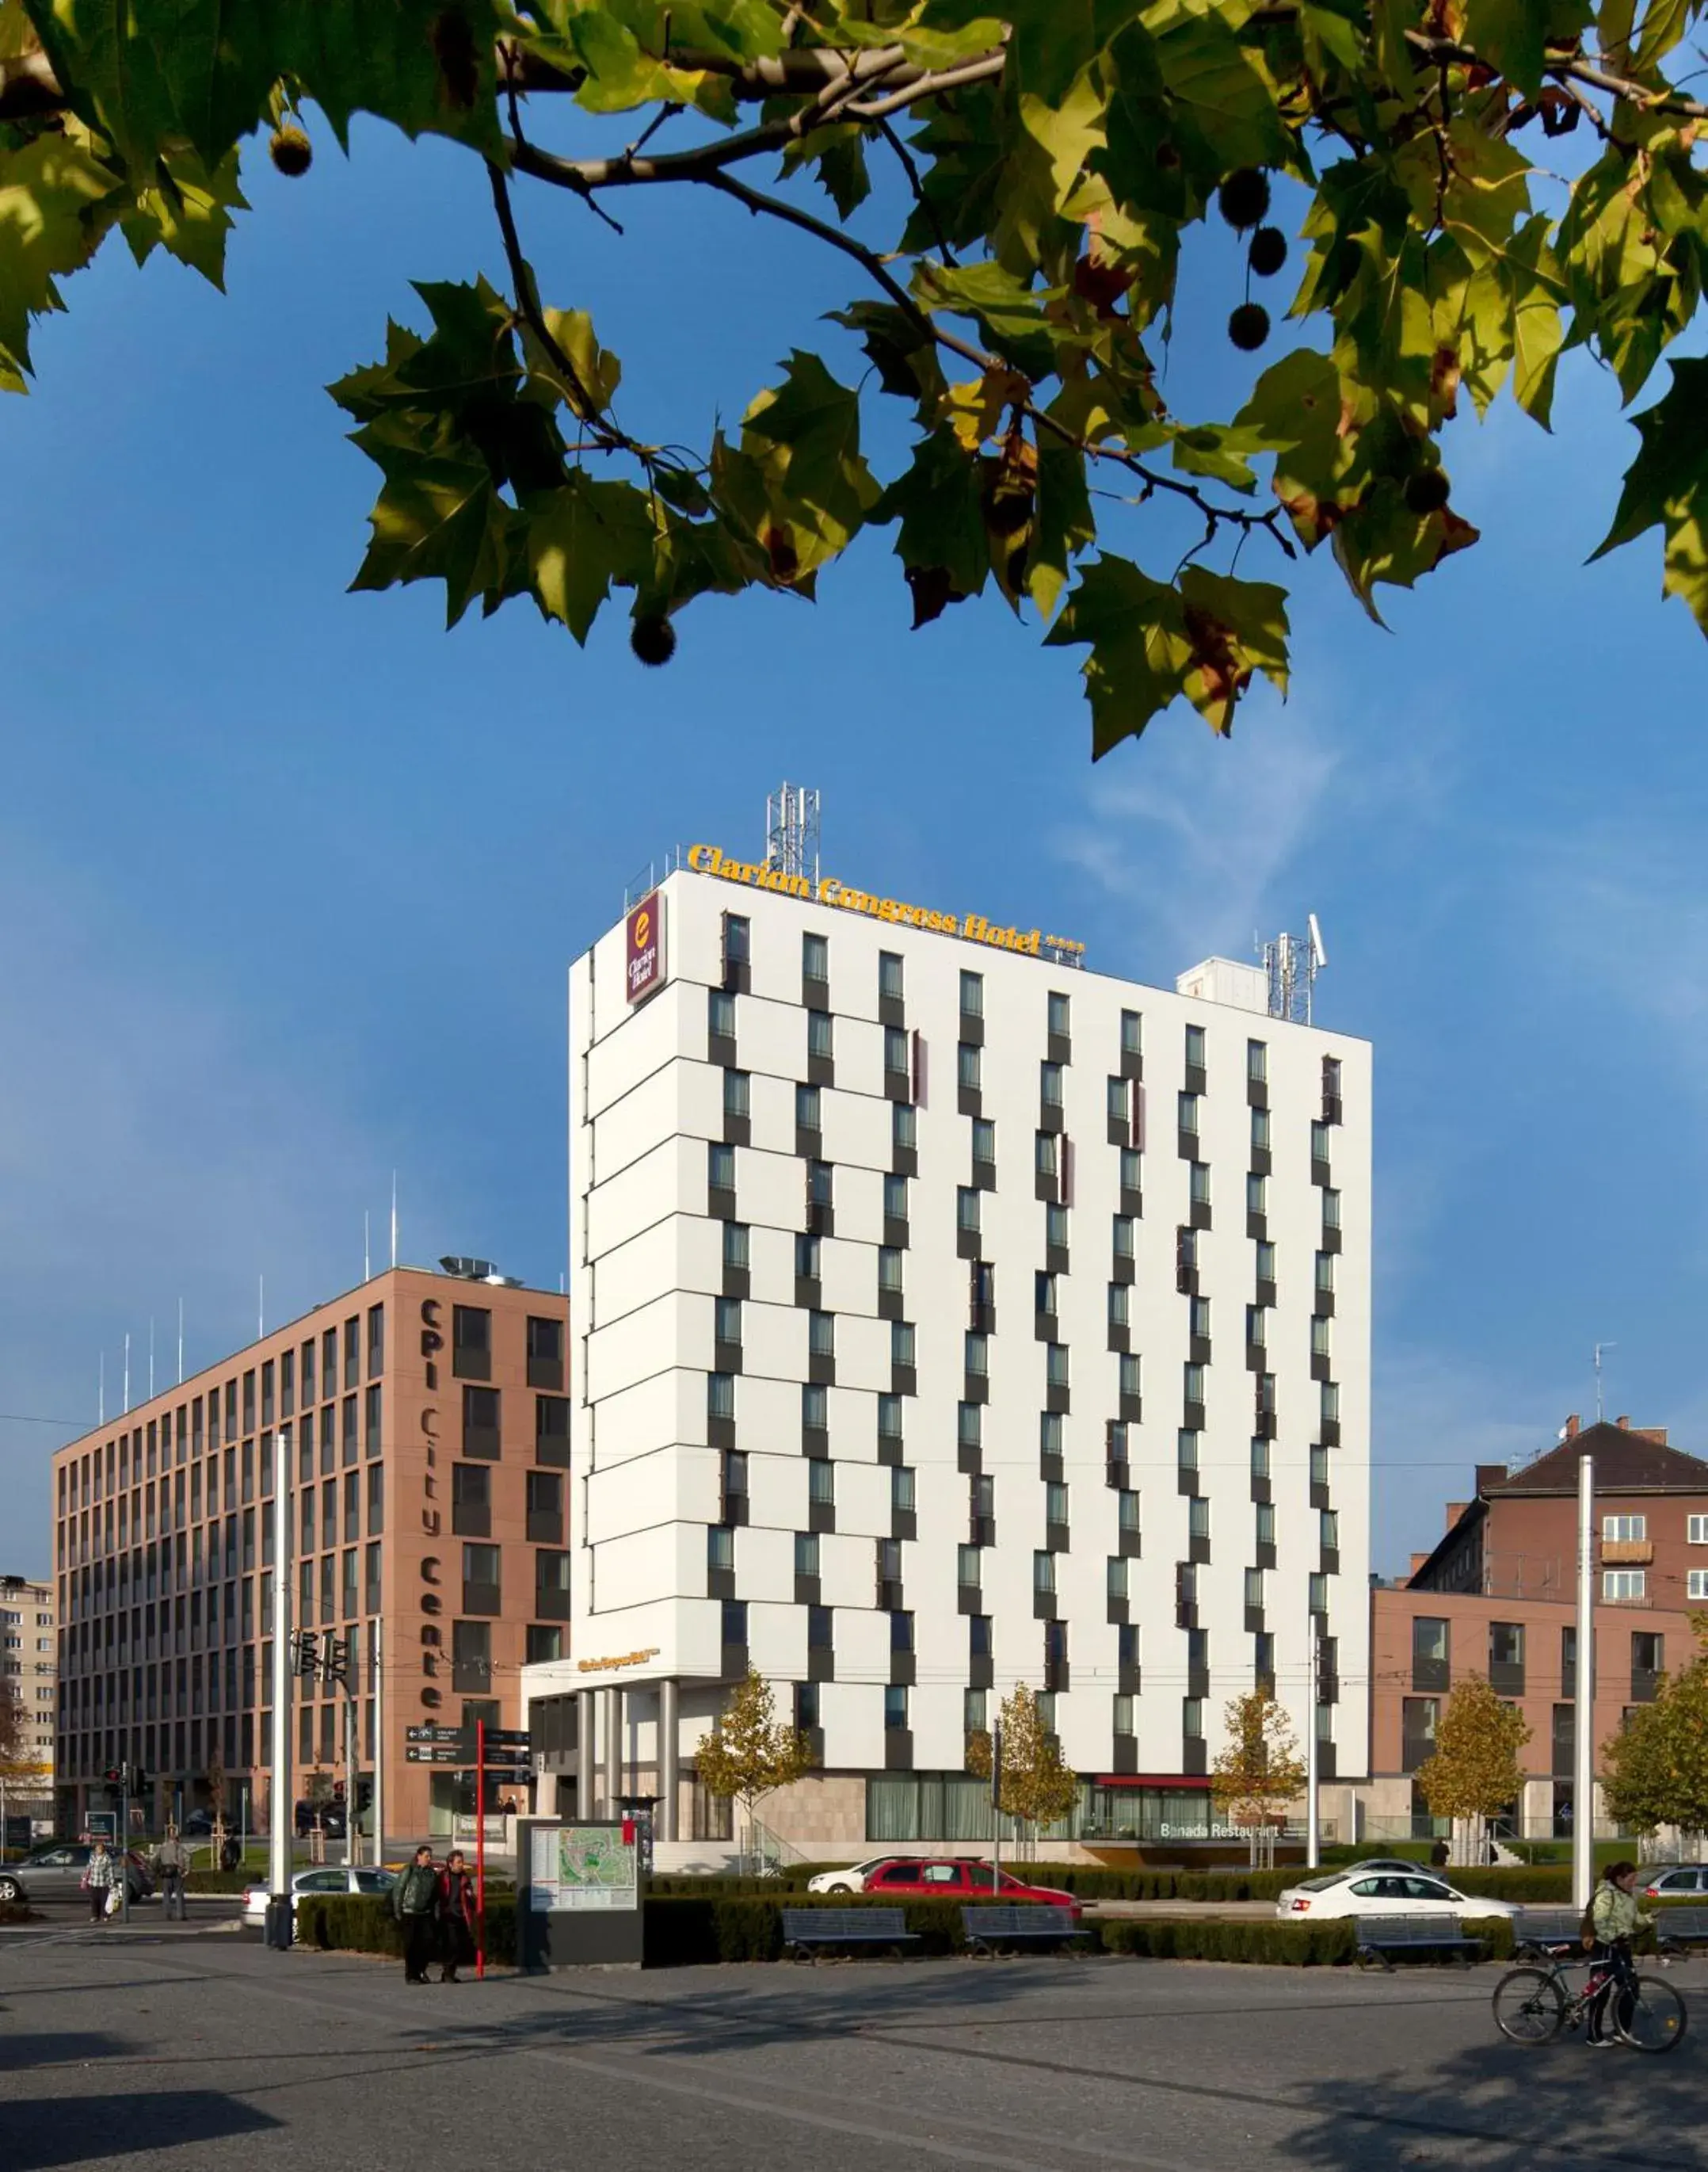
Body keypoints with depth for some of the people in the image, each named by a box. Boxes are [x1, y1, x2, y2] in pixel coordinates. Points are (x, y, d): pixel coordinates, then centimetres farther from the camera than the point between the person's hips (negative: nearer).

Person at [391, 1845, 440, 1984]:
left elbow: (436, 1896, 15)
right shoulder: (409, 1871, -4)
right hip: (410, 1913, -4)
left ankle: (421, 1969, 12)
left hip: (426, 1914, 4)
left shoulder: (432, 1874, 10)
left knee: (429, 1939, -7)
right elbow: (398, 1891, -3)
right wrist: (397, 1911, -5)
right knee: (411, 1945, -1)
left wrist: (436, 1914, 8)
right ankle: (411, 1975, 9)